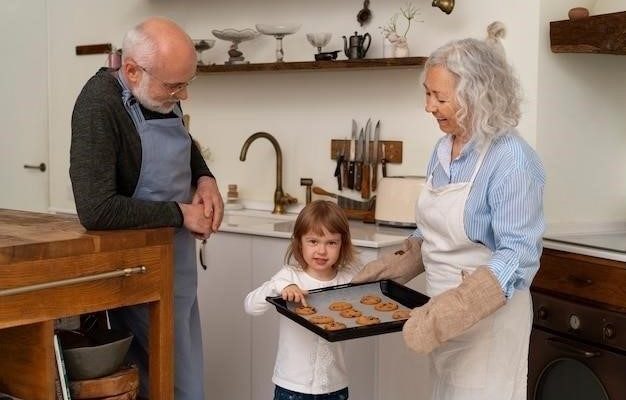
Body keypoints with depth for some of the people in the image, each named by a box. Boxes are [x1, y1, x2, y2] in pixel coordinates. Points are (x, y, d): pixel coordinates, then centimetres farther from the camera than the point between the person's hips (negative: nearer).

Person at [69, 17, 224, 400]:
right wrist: (180, 214, -20)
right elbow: (96, 210, -30)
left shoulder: (162, 95, 0)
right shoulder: (100, 105, -23)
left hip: (178, 261, 8)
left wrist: (205, 178, 1)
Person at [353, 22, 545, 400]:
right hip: (443, 312, 7)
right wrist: (390, 269, 7)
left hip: (488, 318, -7)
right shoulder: (444, 148, 4)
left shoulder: (512, 160, -20)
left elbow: (518, 255, -24)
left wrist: (450, 311, -31)